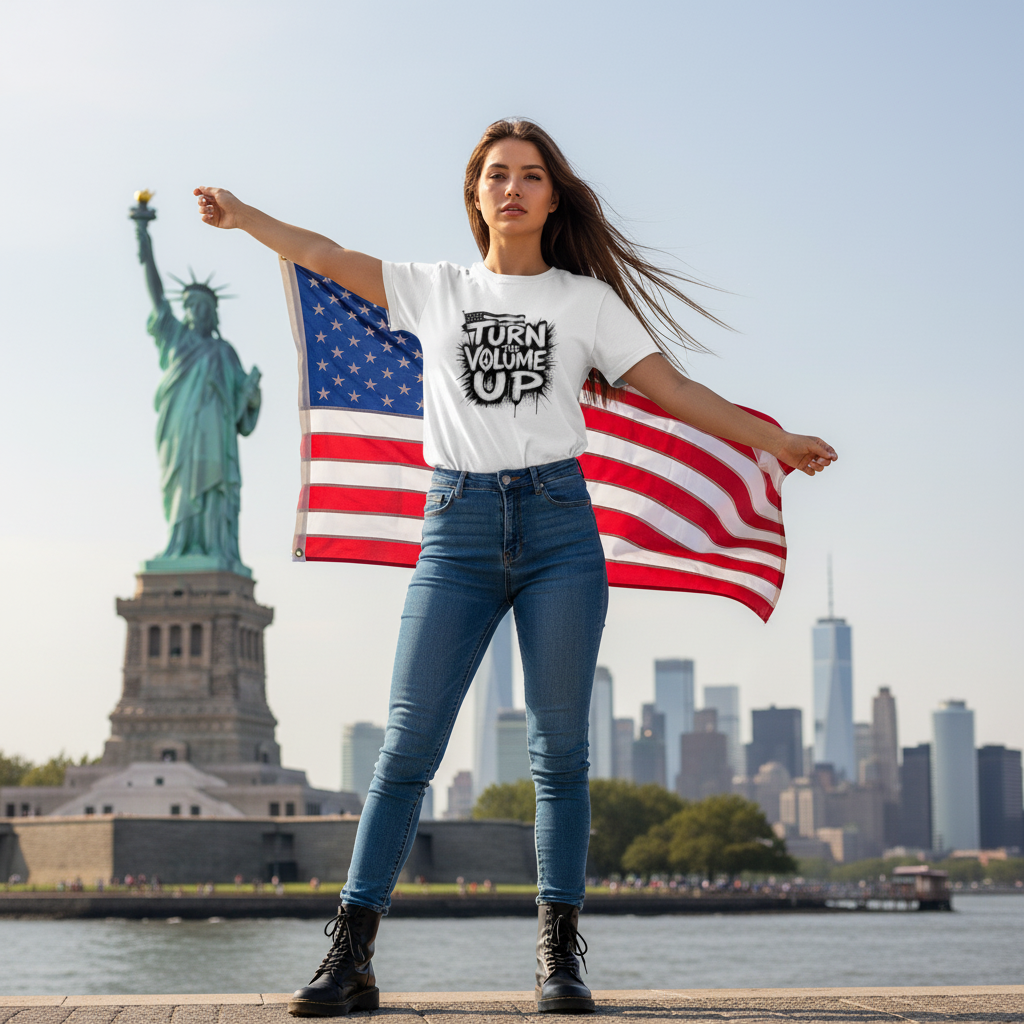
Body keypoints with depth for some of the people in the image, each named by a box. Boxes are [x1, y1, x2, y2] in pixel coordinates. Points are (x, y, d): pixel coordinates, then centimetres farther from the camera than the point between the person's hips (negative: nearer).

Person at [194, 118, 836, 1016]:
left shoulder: (588, 299, 11)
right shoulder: (435, 289, 15)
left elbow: (673, 391, 7)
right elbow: (321, 254, 22)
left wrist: (774, 439, 0)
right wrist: (242, 216, 26)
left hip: (558, 528, 0)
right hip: (457, 535, 0)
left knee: (560, 748, -1)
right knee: (408, 744, -5)